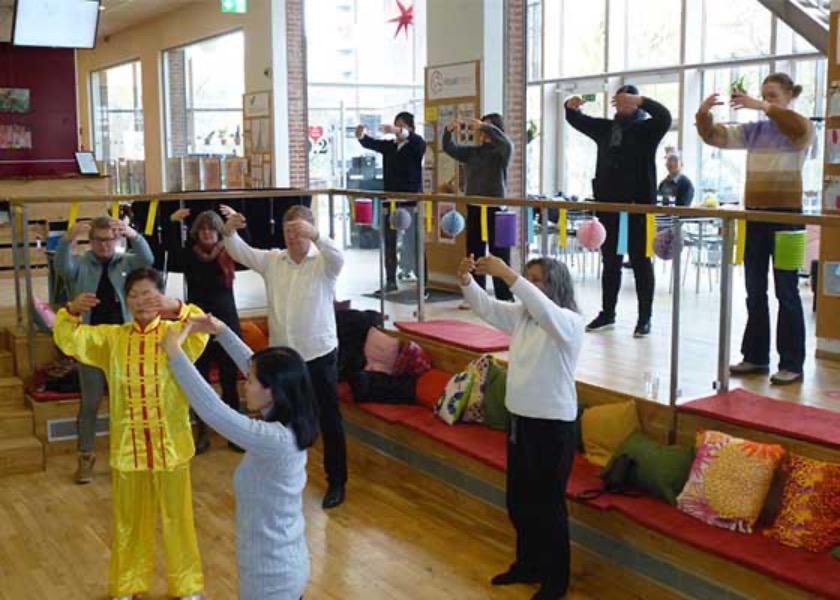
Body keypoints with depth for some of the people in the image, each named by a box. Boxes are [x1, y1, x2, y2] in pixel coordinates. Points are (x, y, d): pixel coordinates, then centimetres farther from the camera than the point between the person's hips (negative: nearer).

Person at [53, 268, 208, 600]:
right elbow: (69, 340, -3)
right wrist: (72, 311, -21)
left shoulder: (176, 334, -5)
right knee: (129, 519, 16)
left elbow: (200, 333, -25)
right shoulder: (111, 338, 4)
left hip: (170, 444, -2)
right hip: (127, 445, 2)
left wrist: (177, 308, -41)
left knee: (177, 517, 10)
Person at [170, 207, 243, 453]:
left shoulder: (229, 254, -4)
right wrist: (171, 223, -16)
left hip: (226, 324, -1)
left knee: (229, 381, 8)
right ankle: (202, 434, 21)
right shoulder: (189, 255, -2)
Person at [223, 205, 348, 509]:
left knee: (329, 421, 6)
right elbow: (241, 253, -2)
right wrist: (229, 232, -25)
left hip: (319, 354, -4)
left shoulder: (323, 263, -9)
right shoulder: (273, 260, 4)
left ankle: (336, 482, 18)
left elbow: (339, 258, -30)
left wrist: (315, 235, -49)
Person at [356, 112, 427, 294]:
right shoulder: (388, 146, 10)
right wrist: (361, 135, -26)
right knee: (389, 243, 10)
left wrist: (399, 132, -44)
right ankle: (391, 281, 19)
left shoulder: (416, 146, -3)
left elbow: (419, 141, -26)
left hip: (411, 201, -5)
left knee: (414, 244, -6)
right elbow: (370, 143, -3)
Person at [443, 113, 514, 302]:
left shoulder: (502, 151, -2)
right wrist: (449, 130, -8)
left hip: (496, 208, -6)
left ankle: (505, 299, 2)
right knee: (473, 254, 9)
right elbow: (449, 148, 11)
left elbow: (507, 144, -24)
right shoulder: (473, 152, 13)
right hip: (474, 208, 6)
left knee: (499, 255, -3)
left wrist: (484, 126, -27)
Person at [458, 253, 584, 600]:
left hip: (553, 425, -8)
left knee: (548, 505, 4)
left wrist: (507, 275, -44)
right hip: (520, 420, 8)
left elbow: (544, 310, -37)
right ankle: (528, 565, 38)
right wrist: (466, 281, -19)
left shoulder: (570, 322, -16)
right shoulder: (520, 316, 7)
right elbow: (485, 307, 2)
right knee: (518, 500, 19)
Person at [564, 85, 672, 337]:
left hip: (638, 205, -5)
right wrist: (571, 107, -1)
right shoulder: (606, 128, 13)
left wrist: (639, 100, -32)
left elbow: (665, 117, -22)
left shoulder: (646, 129, -3)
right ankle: (607, 314, 21)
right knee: (610, 262, 12)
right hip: (608, 204, 6)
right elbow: (578, 121, 20)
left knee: (641, 262, 1)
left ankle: (645, 318, 7)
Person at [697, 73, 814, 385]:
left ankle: (792, 364, 5)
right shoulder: (754, 130, 11)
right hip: (754, 215, 6)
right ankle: (755, 356, 20)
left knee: (786, 291, -1)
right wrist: (704, 113, -14)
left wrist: (762, 107, -34)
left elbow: (798, 127, -28)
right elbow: (714, 136, 5)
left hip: (786, 215, -5)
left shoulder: (801, 129, -4)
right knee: (754, 291, 10)